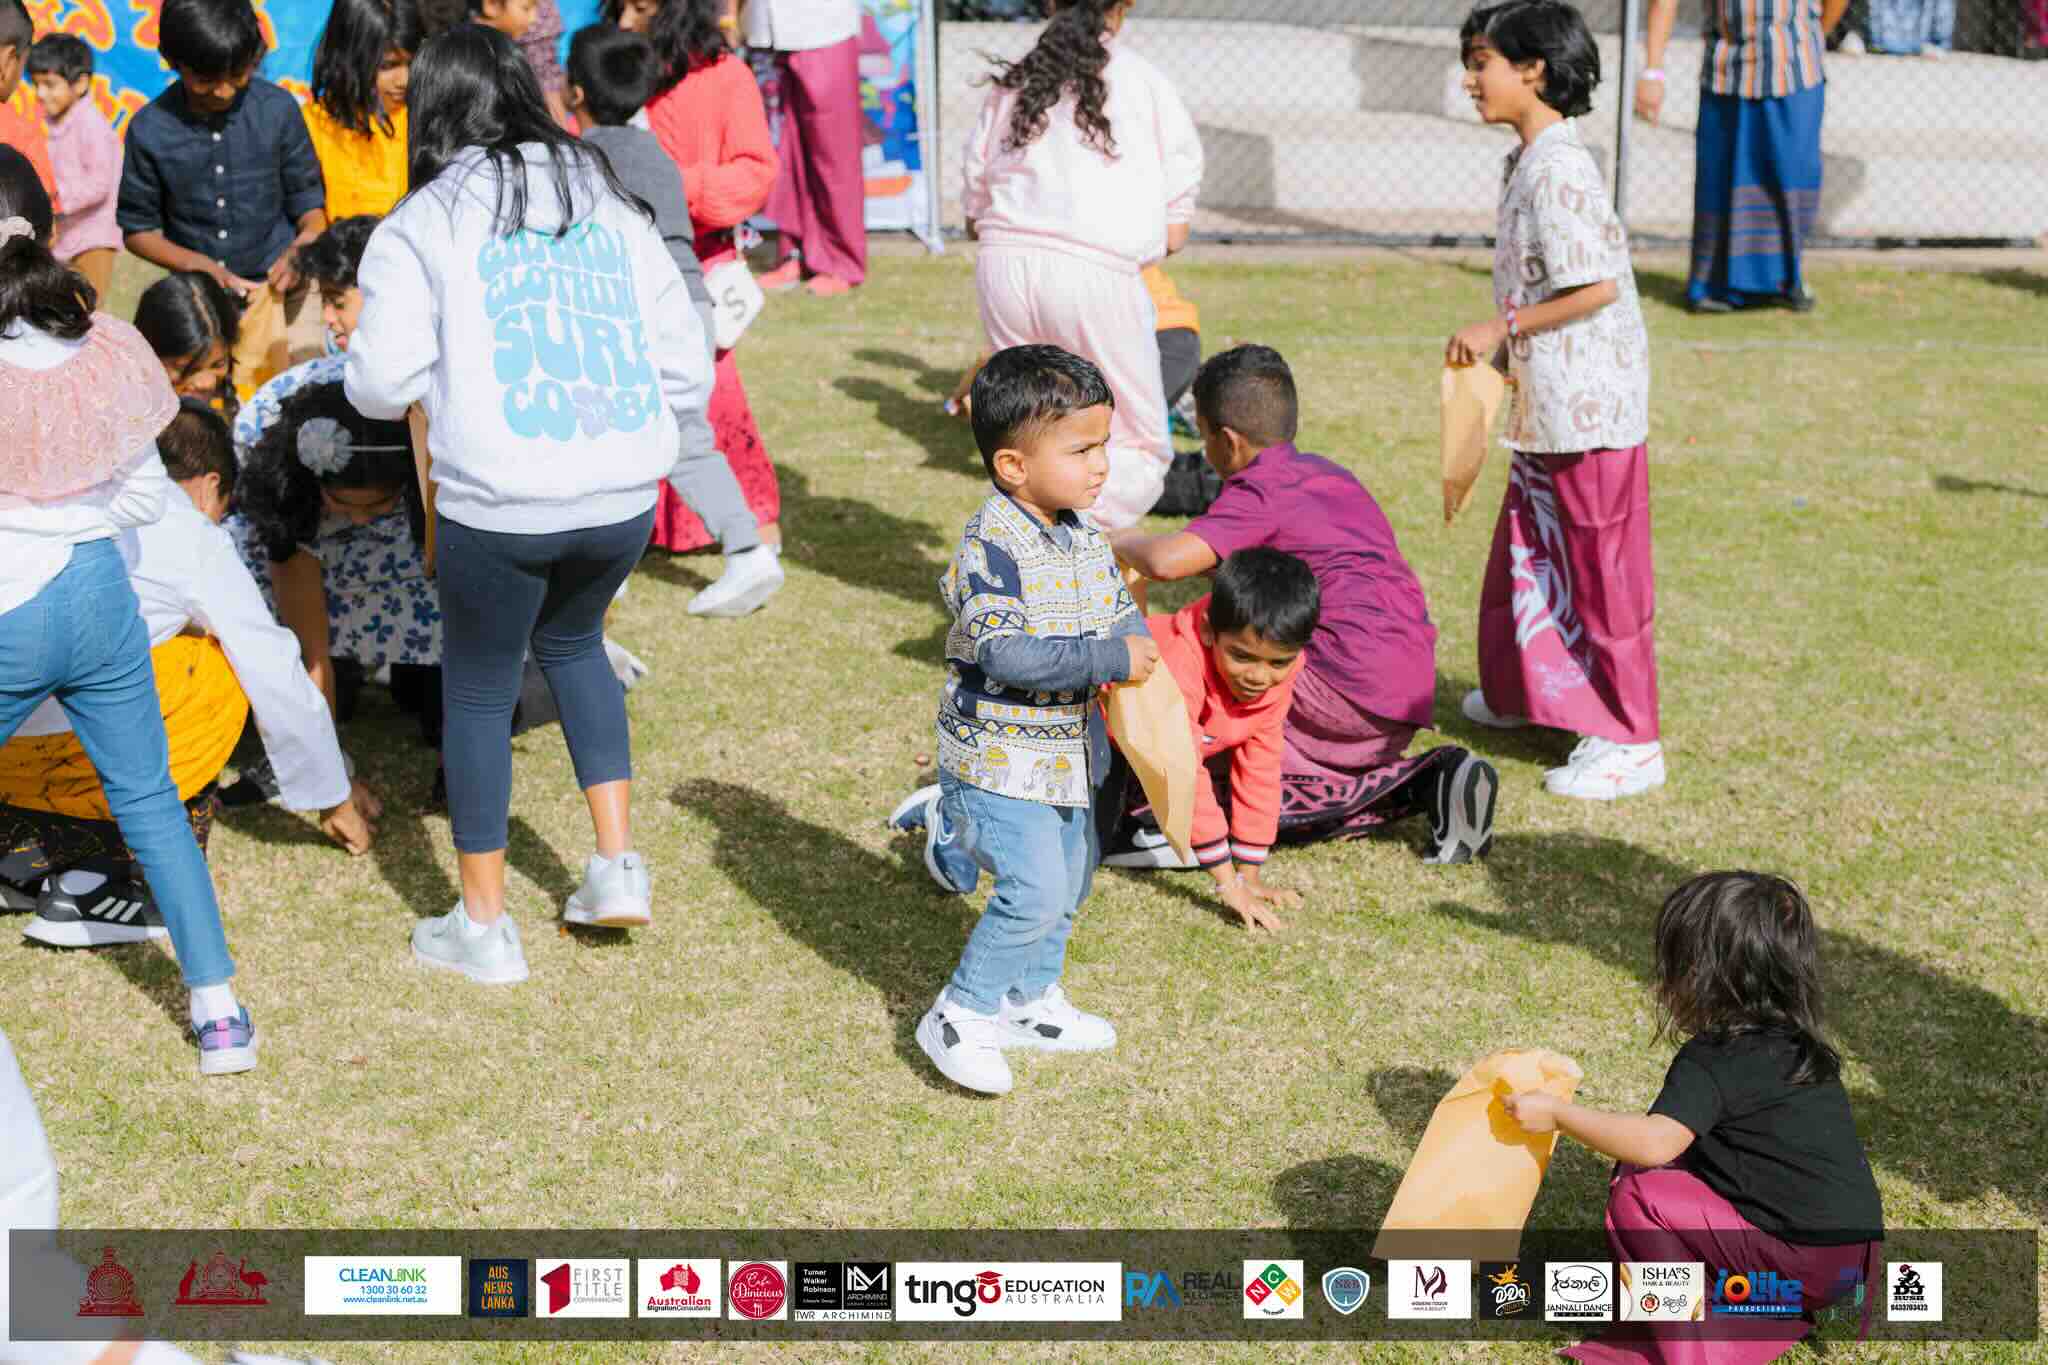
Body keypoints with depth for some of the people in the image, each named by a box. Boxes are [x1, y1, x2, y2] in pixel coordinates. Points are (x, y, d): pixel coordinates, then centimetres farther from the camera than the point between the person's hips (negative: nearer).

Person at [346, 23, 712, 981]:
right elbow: (687, 371, 9)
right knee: (572, 642, 30)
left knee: (480, 693, 14)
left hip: (498, 510, -4)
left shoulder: (422, 226, -2)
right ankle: (617, 864, 24)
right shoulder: (610, 203, 10)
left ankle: (483, 927, 23)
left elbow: (380, 384, -7)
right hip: (625, 499, 4)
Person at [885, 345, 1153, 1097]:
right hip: (1001, 755, -9)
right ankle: (958, 1017, 3)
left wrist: (1136, 644, -13)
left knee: (1070, 880, 19)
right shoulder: (992, 546, -23)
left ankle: (1029, 1000, 39)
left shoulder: (1085, 537, 3)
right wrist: (1105, 659, -30)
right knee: (1035, 890, -14)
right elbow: (1004, 652, -29)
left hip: (1069, 749, 9)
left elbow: (1120, 608, 10)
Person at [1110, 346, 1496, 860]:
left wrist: (1123, 541, 3)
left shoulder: (1262, 488, -5)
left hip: (1345, 690, -9)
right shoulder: (1329, 474, 22)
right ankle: (1428, 782, 4)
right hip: (1411, 694, 9)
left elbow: (1167, 561, -18)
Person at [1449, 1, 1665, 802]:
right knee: (1529, 551, 22)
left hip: (1589, 409, -10)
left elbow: (1596, 287, -24)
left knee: (1600, 568, -2)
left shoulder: (1559, 168, -20)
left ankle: (1630, 742, 6)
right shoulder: (1527, 163, 10)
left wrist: (1503, 329, -18)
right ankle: (1524, 691, 39)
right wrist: (1503, 346, 12)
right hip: (1545, 405, 10)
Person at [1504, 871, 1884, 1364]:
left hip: (1809, 1258, -9)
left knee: (1639, 1198, -10)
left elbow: (1655, 1142, -29)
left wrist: (1558, 1114, -20)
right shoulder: (1794, 1043, 11)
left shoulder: (1715, 1059, -16)